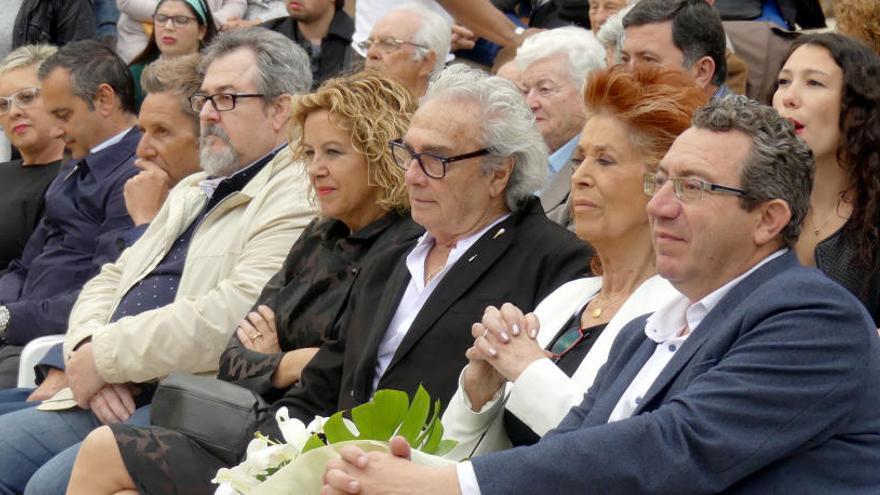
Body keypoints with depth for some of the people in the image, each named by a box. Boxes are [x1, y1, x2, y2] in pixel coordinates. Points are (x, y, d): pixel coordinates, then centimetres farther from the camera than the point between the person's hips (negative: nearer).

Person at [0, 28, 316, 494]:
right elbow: (110, 281, 23)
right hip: (106, 400, 9)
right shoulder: (191, 192, 25)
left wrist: (106, 356, -13)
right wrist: (88, 349, -1)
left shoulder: (299, 197, -7)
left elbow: (236, 313, -20)